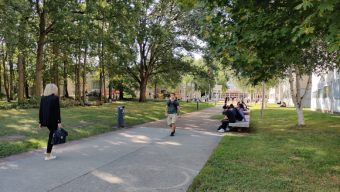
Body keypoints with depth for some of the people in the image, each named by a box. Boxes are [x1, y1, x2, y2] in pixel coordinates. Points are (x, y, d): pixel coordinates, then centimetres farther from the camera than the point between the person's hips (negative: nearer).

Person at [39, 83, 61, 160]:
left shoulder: (43, 97, 5)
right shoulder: (55, 98, -12)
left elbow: (40, 110, 7)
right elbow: (57, 111, -14)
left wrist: (40, 122, 13)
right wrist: (59, 122, -11)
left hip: (45, 120, 6)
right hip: (53, 120, -6)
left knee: (52, 134, 24)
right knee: (52, 136, 4)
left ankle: (48, 151, 23)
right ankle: (48, 155, 10)